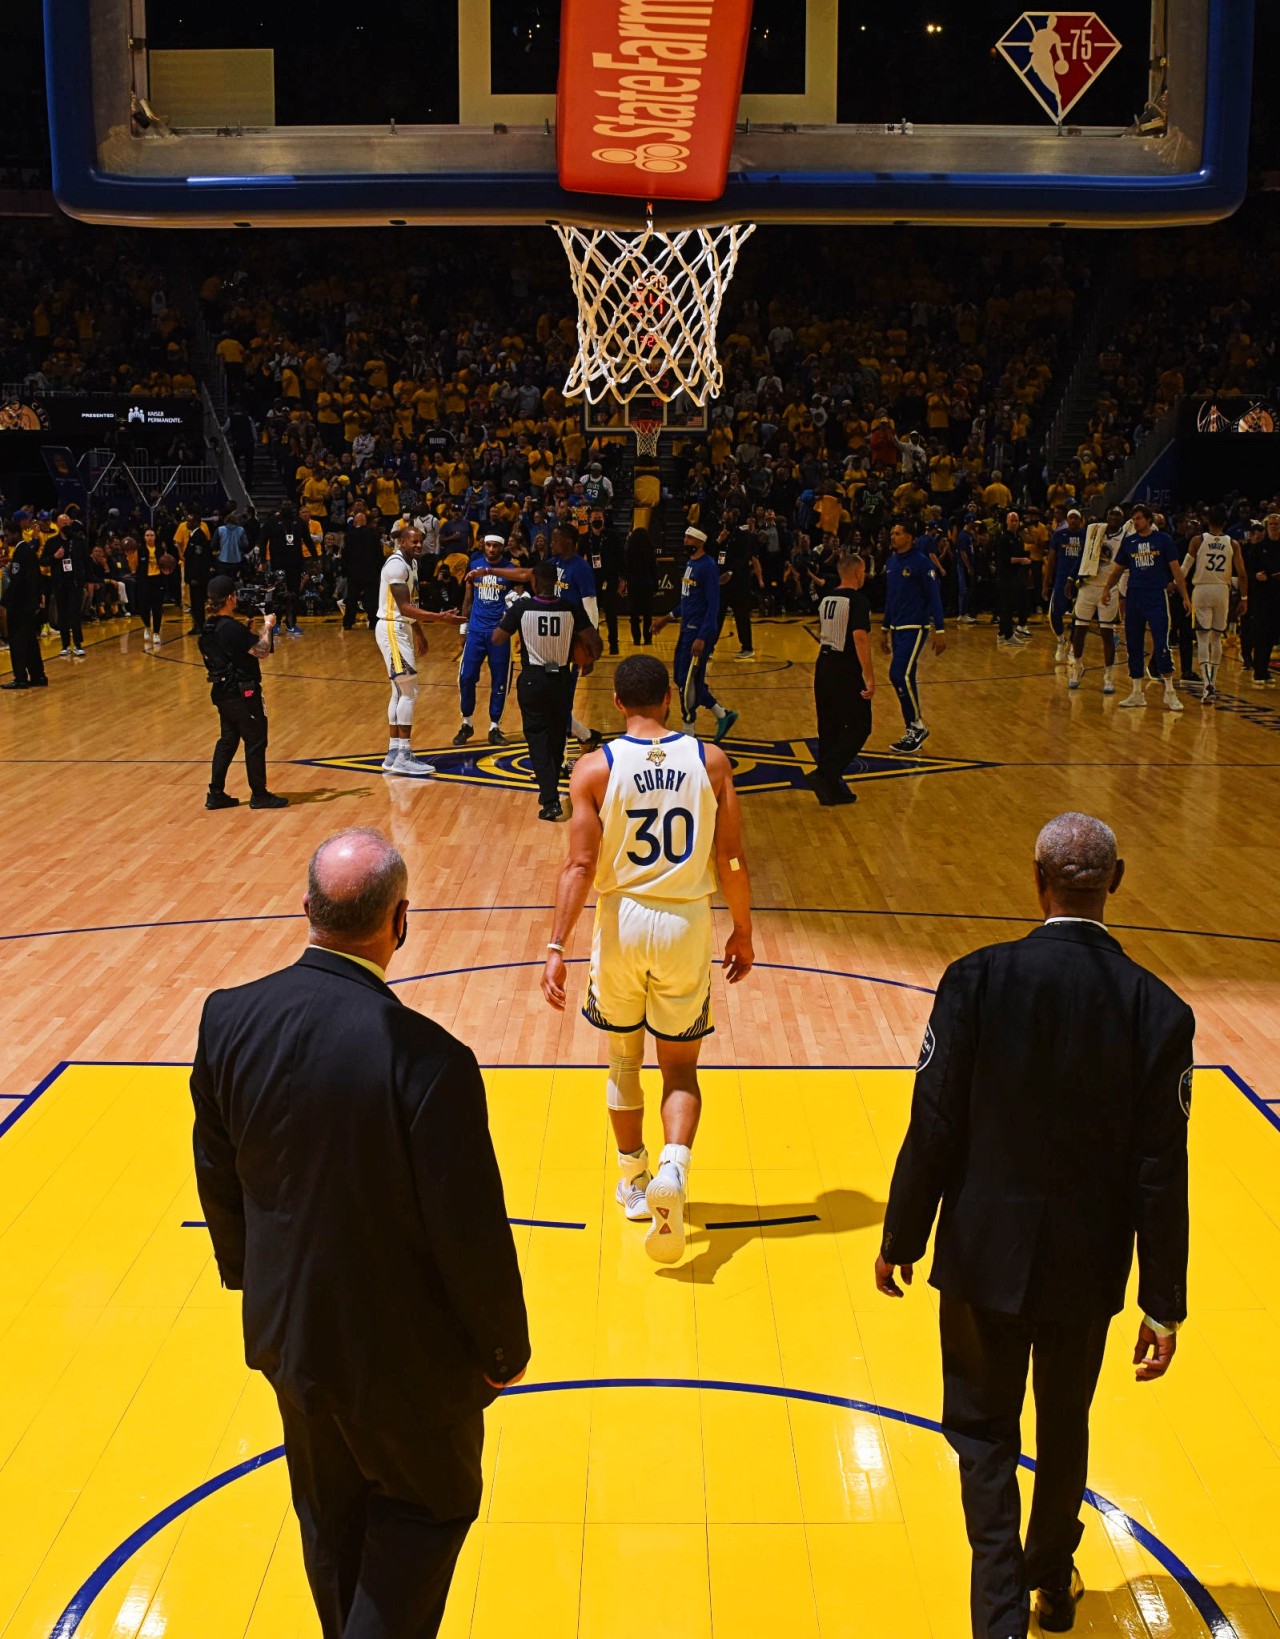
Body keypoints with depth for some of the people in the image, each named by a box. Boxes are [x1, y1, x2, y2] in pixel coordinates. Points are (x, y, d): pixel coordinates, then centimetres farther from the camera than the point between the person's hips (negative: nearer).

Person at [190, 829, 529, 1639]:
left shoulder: (229, 1019, -15)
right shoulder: (428, 1060, -31)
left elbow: (218, 1178, 1)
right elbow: (471, 1232, -22)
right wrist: (506, 1345, -4)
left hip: (288, 1330, 5)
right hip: (405, 1349, -5)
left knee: (331, 1518, 27)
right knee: (430, 1506, 22)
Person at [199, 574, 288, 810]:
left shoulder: (208, 628, 5)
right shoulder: (232, 628, -21)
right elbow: (262, 651, -21)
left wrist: (246, 631, 11)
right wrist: (268, 626, -7)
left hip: (222, 693, 9)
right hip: (243, 694, -9)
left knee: (227, 741, 16)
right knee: (255, 743, 2)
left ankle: (216, 794, 17)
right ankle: (259, 795, 9)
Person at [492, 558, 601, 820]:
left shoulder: (522, 607, -11)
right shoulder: (571, 608, -7)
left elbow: (497, 638, -2)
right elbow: (594, 639, -1)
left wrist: (507, 617, 16)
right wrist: (593, 657, 20)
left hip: (533, 680, -2)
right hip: (562, 679, 2)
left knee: (538, 739, 1)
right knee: (557, 737, 19)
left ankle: (550, 800, -13)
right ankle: (550, 790, 34)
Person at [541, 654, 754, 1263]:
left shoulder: (595, 768, -8)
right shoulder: (710, 761, -4)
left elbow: (581, 865, -14)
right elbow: (731, 860, -2)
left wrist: (556, 947, -13)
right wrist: (742, 932, 9)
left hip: (623, 921, 0)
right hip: (688, 923, 0)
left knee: (623, 1059, 20)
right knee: (680, 1068, 12)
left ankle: (633, 1179, 32)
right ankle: (673, 1166, -13)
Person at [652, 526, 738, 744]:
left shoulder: (708, 566, -15)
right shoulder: (690, 563, 12)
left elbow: (713, 605, -19)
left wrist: (702, 638, -23)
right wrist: (668, 618, 22)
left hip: (699, 631, -10)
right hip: (686, 629, 10)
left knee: (688, 682, -4)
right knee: (682, 680, 12)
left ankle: (688, 732, 9)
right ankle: (723, 714, 23)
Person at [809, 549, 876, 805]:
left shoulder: (827, 599, 11)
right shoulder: (857, 601, -13)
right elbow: (860, 638, -22)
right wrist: (869, 677, -22)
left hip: (823, 666, 8)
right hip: (846, 671, -8)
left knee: (829, 729, 13)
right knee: (859, 727, 1)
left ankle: (832, 788, 17)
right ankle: (825, 774, -11)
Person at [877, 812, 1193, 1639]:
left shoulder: (976, 981, -17)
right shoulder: (1158, 1011, -13)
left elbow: (933, 1131, -12)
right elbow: (1162, 1173, -9)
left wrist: (902, 1240, 2)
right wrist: (1163, 1303, 2)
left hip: (985, 1258, -2)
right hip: (1088, 1268, 2)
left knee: (984, 1429, 16)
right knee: (1065, 1426, 24)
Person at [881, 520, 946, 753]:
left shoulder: (921, 561, -11)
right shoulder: (891, 562, 11)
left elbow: (934, 596, -12)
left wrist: (940, 630, -16)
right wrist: (885, 630, 21)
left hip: (915, 627, -8)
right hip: (897, 628, 8)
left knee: (900, 675, -16)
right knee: (899, 677, 7)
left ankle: (917, 726, -3)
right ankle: (915, 729, 17)